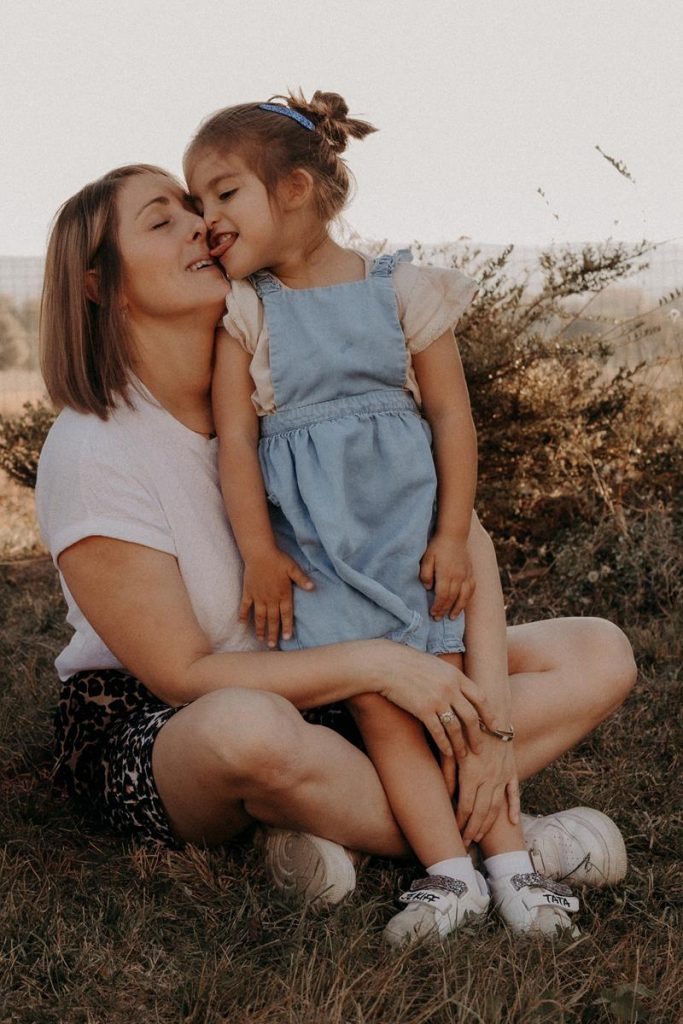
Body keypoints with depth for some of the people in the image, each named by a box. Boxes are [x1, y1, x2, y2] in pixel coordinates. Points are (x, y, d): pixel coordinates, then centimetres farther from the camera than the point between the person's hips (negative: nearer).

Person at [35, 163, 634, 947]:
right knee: (250, 728, -44)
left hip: (320, 689, 6)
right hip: (149, 729, -5)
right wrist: (372, 662, -28)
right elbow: (183, 676, -18)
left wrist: (481, 710, -18)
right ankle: (487, 837, -17)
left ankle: (329, 823, -19)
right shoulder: (89, 456, -17)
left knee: (599, 655, -7)